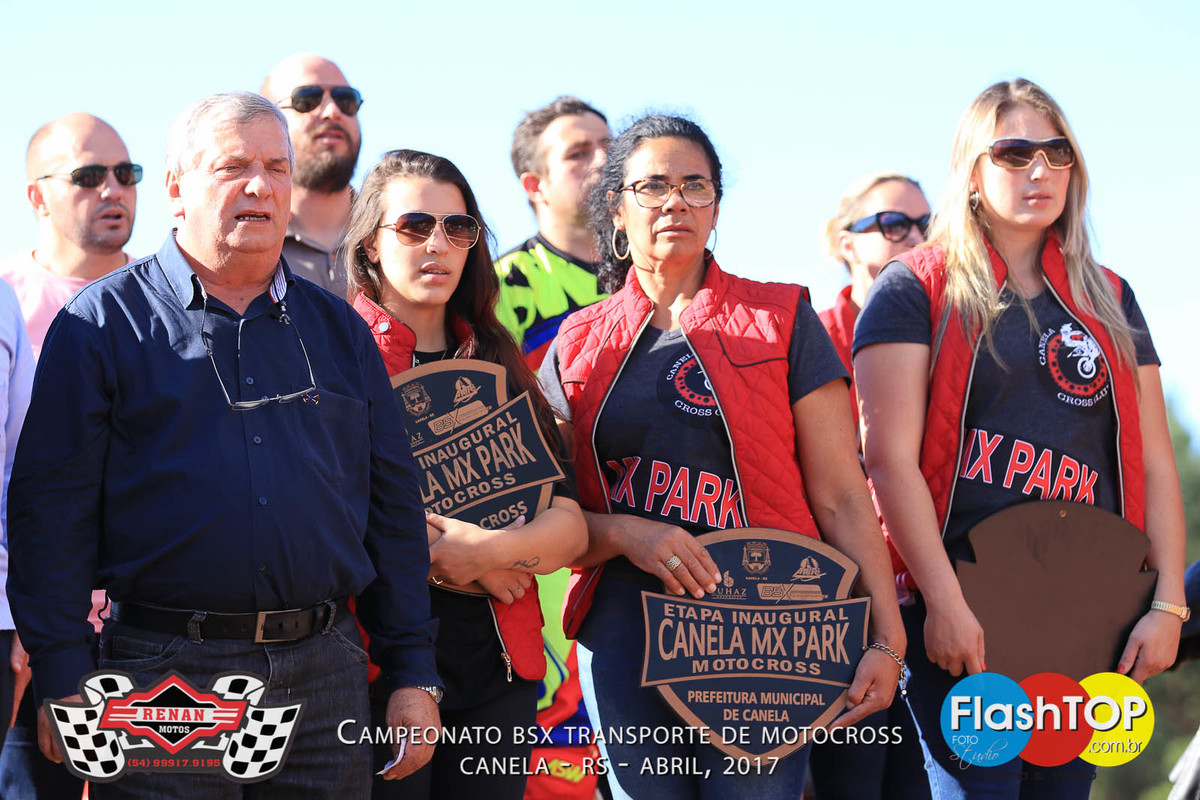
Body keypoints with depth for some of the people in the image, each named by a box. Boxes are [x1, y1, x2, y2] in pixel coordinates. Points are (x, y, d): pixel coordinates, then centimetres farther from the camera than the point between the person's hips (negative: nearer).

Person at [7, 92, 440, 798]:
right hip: (164, 671, -3)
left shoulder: (339, 330, 14)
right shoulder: (105, 321, 1)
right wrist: (64, 683, -11)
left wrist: (413, 674, 8)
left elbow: (394, 506, 14)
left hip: (326, 666, 4)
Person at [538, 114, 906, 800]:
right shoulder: (580, 346, 12)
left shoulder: (779, 322, 5)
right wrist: (627, 533, -11)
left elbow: (842, 498, 1)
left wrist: (886, 639, -8)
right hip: (624, 634, 2)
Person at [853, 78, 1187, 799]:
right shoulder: (917, 289, 2)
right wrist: (943, 603, -15)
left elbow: (1154, 463, 12)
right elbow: (891, 456, -8)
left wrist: (1168, 604, 1)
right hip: (963, 614, -4)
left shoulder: (1108, 300, 16)